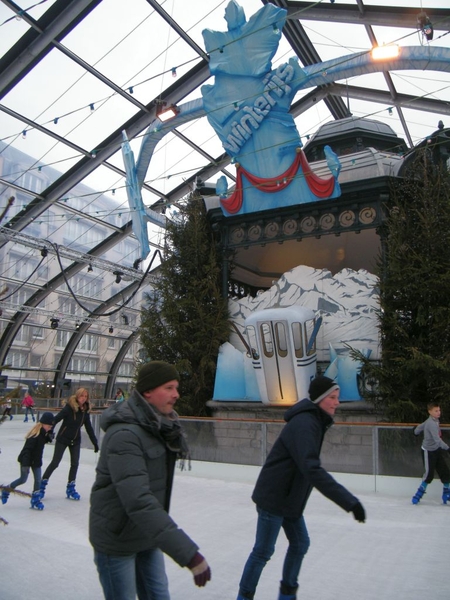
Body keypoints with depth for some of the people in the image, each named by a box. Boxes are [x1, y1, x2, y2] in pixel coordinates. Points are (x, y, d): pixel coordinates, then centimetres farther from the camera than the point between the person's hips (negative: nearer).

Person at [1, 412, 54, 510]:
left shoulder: (44, 433, -3)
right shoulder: (35, 434, -28)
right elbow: (27, 448, -29)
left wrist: (49, 438, -7)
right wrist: (25, 464, -31)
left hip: (36, 460, 7)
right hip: (27, 460, -7)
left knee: (38, 480, 4)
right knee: (23, 479, 5)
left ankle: (36, 500, 13)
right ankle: (6, 490, 29)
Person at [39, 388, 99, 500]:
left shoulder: (85, 411, -3)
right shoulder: (69, 407, -20)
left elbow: (89, 428, 4)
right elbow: (56, 419, -24)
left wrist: (95, 442, 6)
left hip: (76, 440, 5)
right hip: (63, 439, -5)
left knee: (75, 464, 5)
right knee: (55, 463, 1)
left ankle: (70, 488, 20)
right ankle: (42, 484, 19)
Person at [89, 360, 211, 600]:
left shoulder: (159, 426, -2)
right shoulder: (124, 434, -30)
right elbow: (139, 502, -38)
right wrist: (189, 554, -41)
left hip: (147, 535, 7)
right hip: (117, 540, -7)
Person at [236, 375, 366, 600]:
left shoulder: (314, 421, 7)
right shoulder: (304, 424, -27)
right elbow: (313, 470, -37)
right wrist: (349, 501, -40)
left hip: (290, 497, 10)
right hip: (273, 497, -10)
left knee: (300, 544, 18)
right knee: (263, 551, 4)